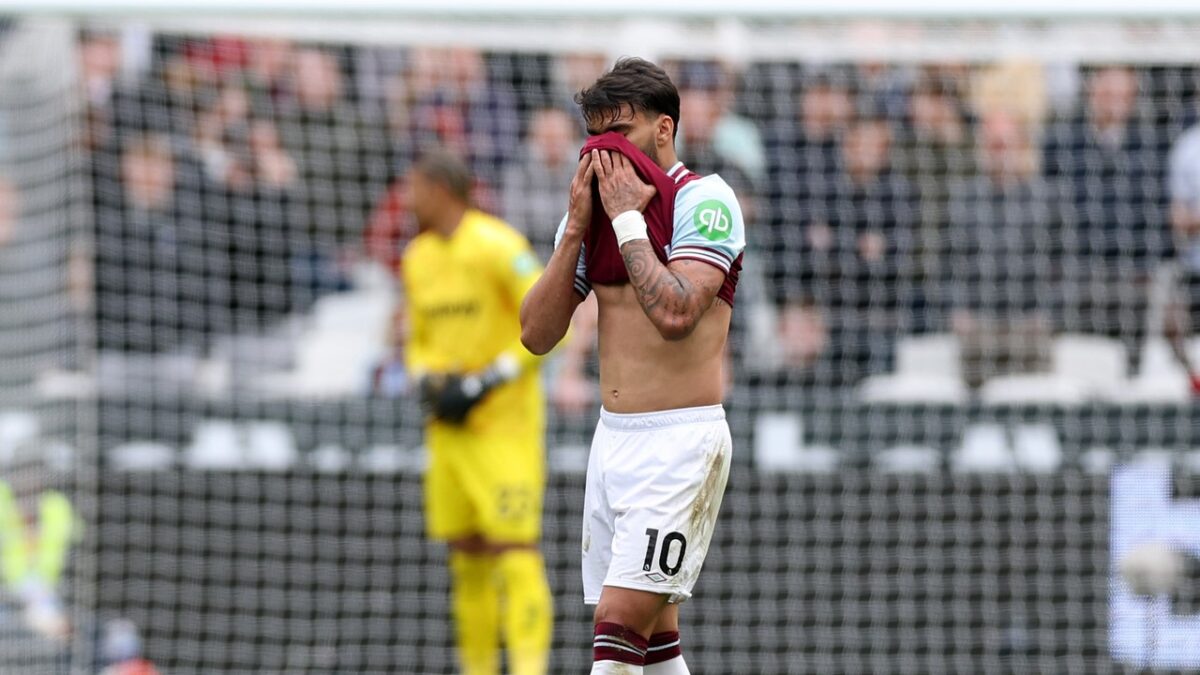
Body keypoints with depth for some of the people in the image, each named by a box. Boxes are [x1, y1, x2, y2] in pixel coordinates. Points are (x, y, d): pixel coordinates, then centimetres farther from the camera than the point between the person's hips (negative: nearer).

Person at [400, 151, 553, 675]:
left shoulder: (498, 247, -12)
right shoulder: (418, 257, 12)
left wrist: (487, 382, -17)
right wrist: (426, 381, 2)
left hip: (506, 423, -7)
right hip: (449, 427, 7)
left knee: (513, 548, -13)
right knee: (466, 553, 7)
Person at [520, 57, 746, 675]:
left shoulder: (704, 200, -9)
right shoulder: (593, 207, 12)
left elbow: (675, 314, -25)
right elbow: (537, 334, 5)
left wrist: (627, 217, -15)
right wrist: (577, 227, -3)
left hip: (681, 440, -7)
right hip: (613, 438, 8)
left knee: (621, 616, -17)